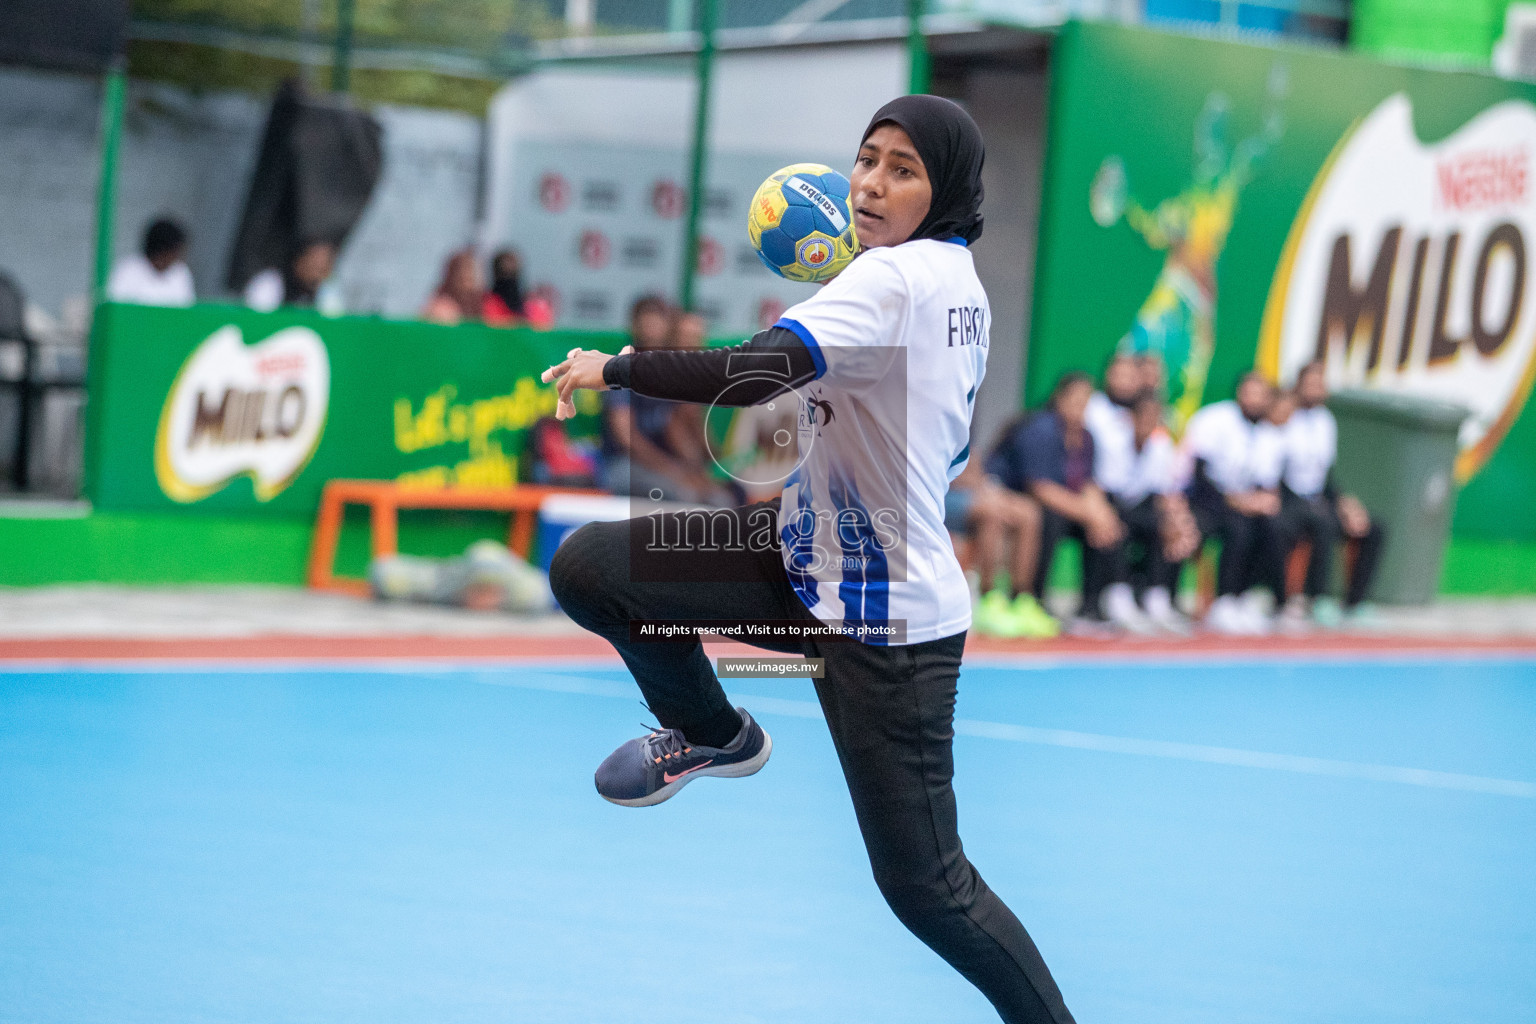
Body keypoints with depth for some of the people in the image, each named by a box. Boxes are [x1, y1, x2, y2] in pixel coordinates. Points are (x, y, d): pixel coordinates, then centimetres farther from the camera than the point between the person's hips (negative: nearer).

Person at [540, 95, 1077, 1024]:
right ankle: (714, 735, 26)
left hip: (885, 619, -9)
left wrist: (612, 369, -19)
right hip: (808, 555, 9)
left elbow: (751, 374, -34)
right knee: (586, 566, 1)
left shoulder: (895, 277, -21)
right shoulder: (959, 278, 7)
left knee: (926, 887, -2)